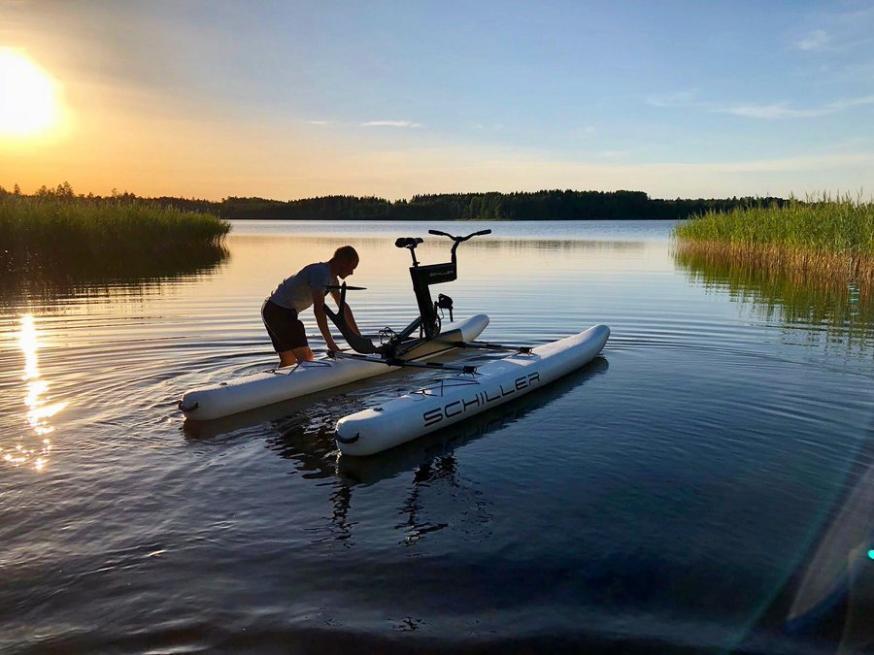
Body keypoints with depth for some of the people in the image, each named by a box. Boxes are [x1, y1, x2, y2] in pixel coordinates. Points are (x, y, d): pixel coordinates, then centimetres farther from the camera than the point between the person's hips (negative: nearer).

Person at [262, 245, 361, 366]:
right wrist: (330, 342, -27)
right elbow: (318, 309, -26)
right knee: (306, 359, -11)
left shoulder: (331, 278, 13)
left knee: (288, 361, 13)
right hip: (280, 311, -10)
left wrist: (358, 337, 18)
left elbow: (343, 307, 19)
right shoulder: (320, 272, -18)